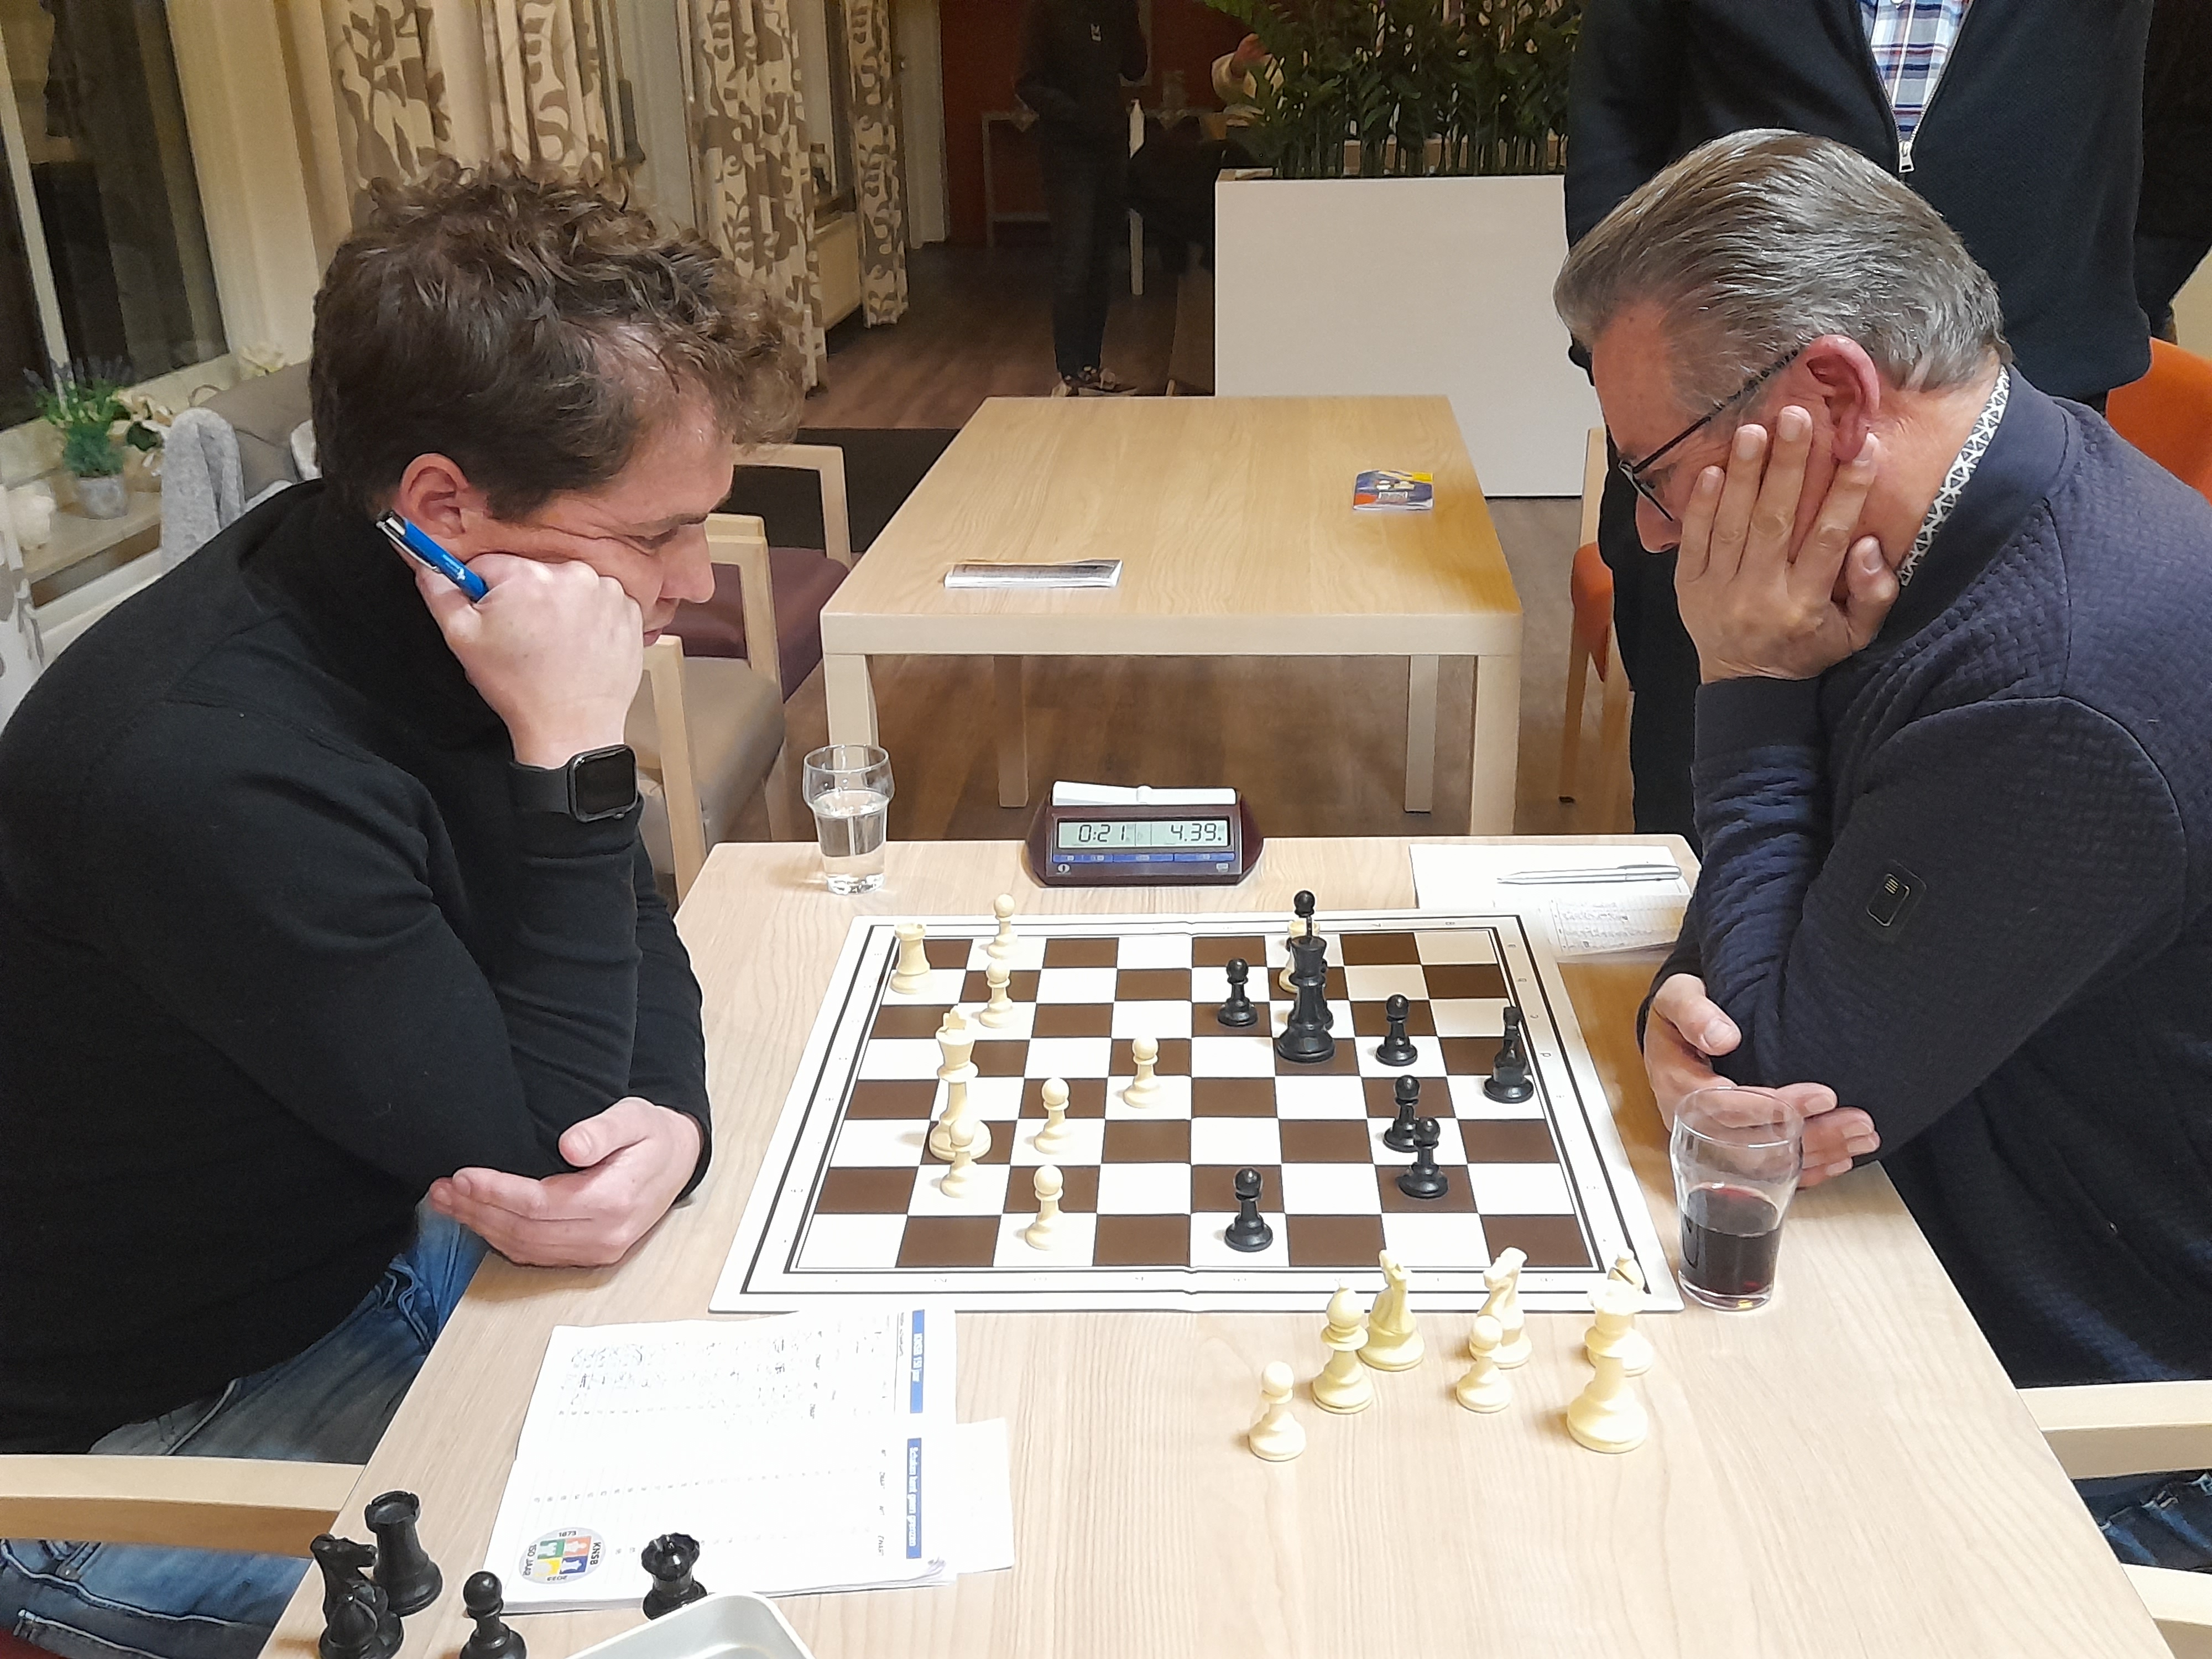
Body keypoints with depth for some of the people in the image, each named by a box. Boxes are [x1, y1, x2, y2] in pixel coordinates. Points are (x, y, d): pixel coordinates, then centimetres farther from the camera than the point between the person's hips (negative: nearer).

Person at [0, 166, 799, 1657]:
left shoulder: (410, 621, -10)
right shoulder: (206, 768, -34)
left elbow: (632, 933, -2)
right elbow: (534, 1146, -26)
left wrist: (671, 1118, -23)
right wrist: (572, 753, -33)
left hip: (369, 1244, 7)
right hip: (139, 1433, -7)